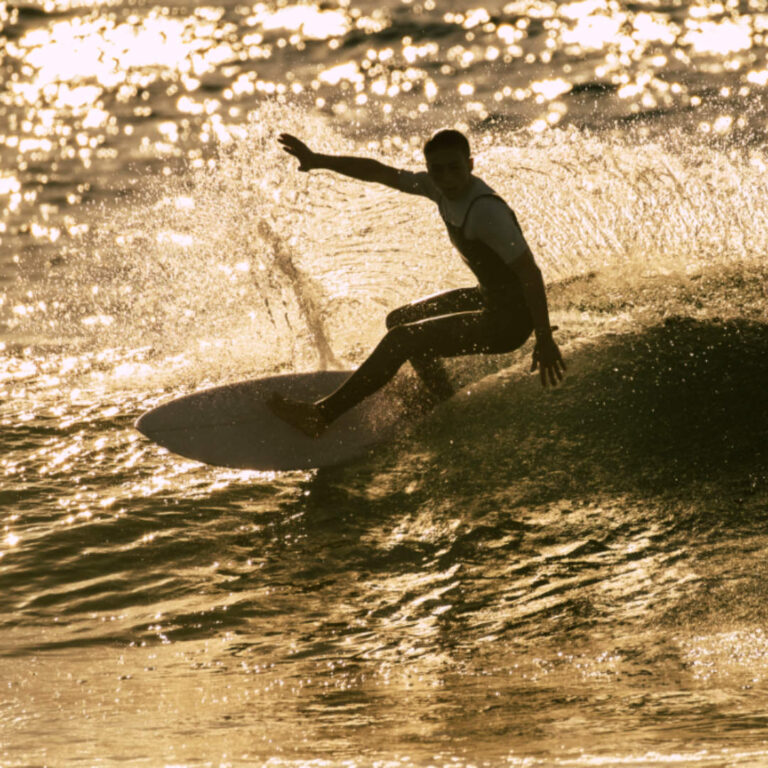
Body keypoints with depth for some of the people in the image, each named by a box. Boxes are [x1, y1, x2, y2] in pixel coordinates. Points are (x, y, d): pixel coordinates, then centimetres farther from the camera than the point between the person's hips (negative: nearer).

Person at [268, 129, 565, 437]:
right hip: (488, 297, 10)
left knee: (402, 339, -14)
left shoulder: (486, 212, -28)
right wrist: (317, 160, 6)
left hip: (510, 320, -10)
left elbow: (530, 272, -26)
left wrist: (544, 340, -25)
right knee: (399, 320, 21)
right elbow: (381, 173, 8)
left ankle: (322, 414, -8)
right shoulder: (440, 189, -3)